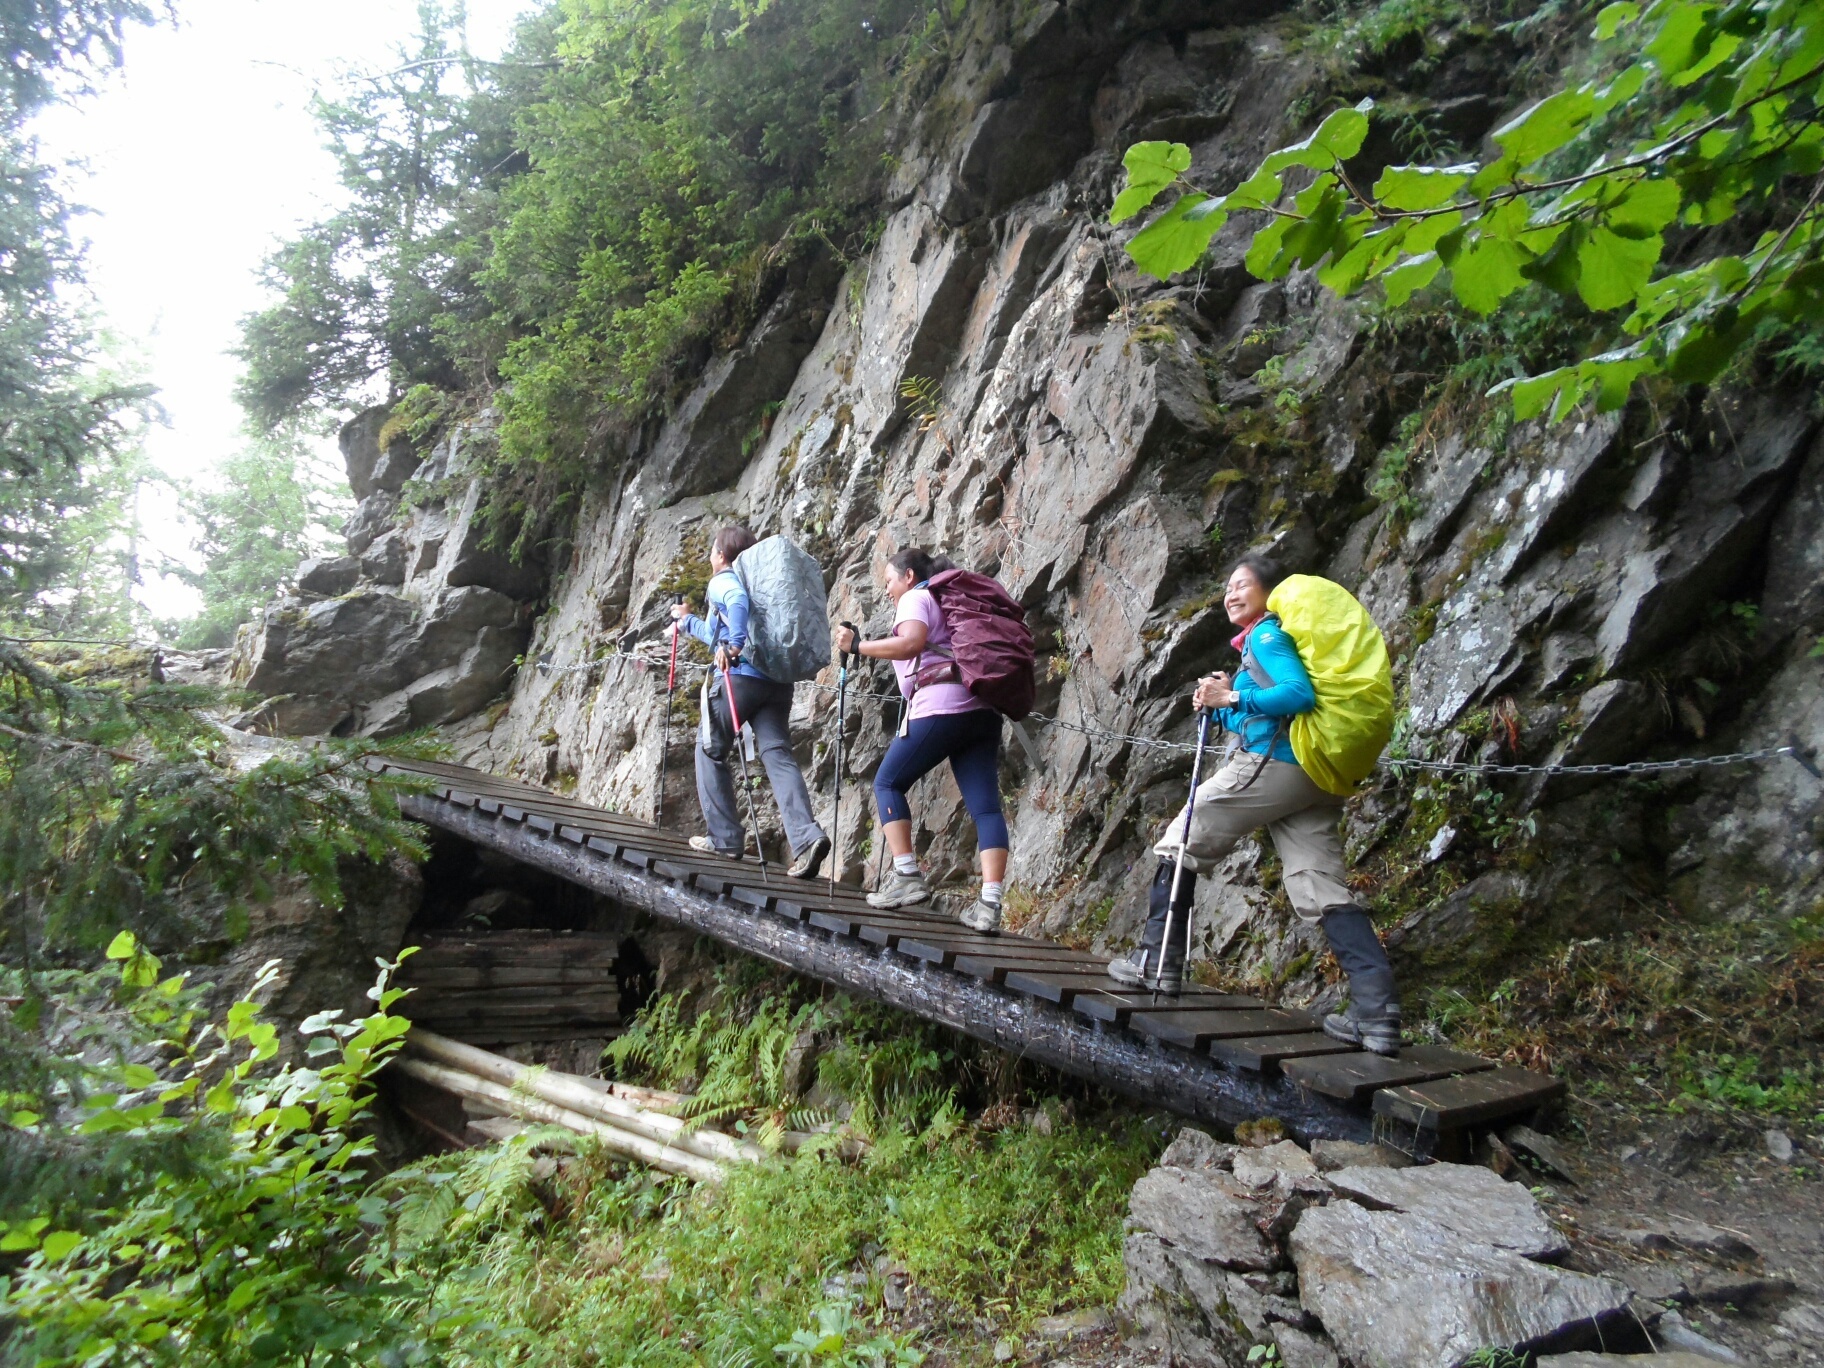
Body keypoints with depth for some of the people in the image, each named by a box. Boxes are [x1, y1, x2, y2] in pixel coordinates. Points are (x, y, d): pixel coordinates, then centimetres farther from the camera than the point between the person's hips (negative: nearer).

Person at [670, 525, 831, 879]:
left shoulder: (722, 580, 6)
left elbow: (738, 600, -22)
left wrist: (733, 646, -27)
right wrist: (687, 621, 53)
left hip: (740, 675, -6)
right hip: (778, 680, 6)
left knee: (710, 751, 11)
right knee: (778, 754, -4)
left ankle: (725, 838, 12)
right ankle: (807, 835, -24)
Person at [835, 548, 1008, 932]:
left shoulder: (915, 598, 4)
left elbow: (911, 643, -14)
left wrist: (858, 645, -7)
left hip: (941, 706, -8)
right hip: (982, 710, 8)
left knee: (888, 783, 8)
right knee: (986, 806, -1)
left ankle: (907, 877, 0)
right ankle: (990, 905, -9)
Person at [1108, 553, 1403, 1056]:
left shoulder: (1266, 635, -2)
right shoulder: (1263, 640, 26)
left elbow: (1301, 693, -18)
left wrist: (1233, 698, -17)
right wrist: (1219, 707, 13)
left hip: (1270, 765, -9)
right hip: (1313, 778, 9)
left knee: (1180, 844, 7)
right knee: (1327, 894, 2)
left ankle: (1156, 963, 10)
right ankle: (1378, 1014, -7)